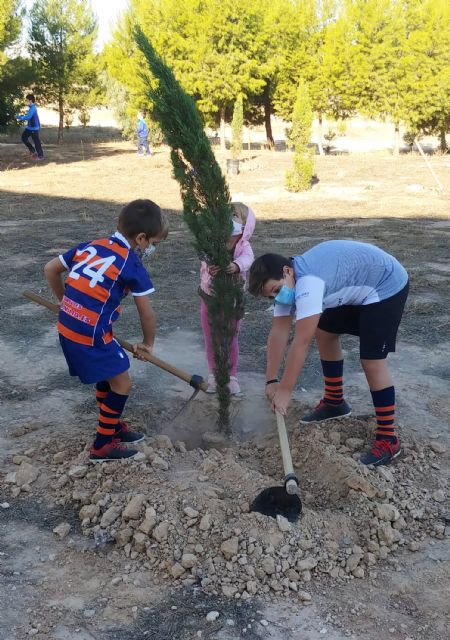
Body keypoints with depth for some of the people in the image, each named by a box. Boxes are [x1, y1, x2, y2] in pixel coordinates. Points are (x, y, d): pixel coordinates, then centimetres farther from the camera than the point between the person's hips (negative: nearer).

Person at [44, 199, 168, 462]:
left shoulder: (90, 246, 9)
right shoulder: (132, 266, -10)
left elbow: (51, 269, 18)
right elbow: (146, 313, -4)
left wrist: (66, 301, 29)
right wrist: (148, 343, 13)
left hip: (67, 328, 8)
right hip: (91, 335, -8)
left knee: (108, 376, 26)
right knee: (122, 385, 8)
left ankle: (112, 425, 42)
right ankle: (102, 445, 17)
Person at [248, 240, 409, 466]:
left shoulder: (308, 282, -35)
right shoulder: (285, 282, -6)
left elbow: (301, 343, -34)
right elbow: (278, 332, -7)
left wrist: (284, 390, -28)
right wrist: (271, 380, -8)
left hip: (387, 286, -9)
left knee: (371, 361, -13)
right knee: (324, 333, 15)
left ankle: (387, 439, -2)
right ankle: (335, 402, 31)